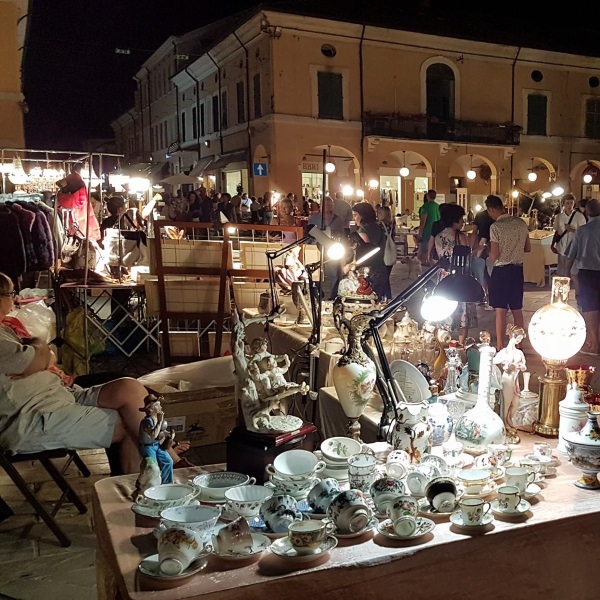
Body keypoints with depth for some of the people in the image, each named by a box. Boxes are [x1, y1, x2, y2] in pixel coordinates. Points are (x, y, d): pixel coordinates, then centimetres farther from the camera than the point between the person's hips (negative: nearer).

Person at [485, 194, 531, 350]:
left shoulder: (496, 227, -15)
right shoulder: (521, 223, 3)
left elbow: (494, 256, -15)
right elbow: (528, 248, 11)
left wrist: (488, 251, 5)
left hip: (501, 270, -6)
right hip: (518, 269, 6)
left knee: (501, 310, 0)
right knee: (517, 309, 15)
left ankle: (500, 347, 2)